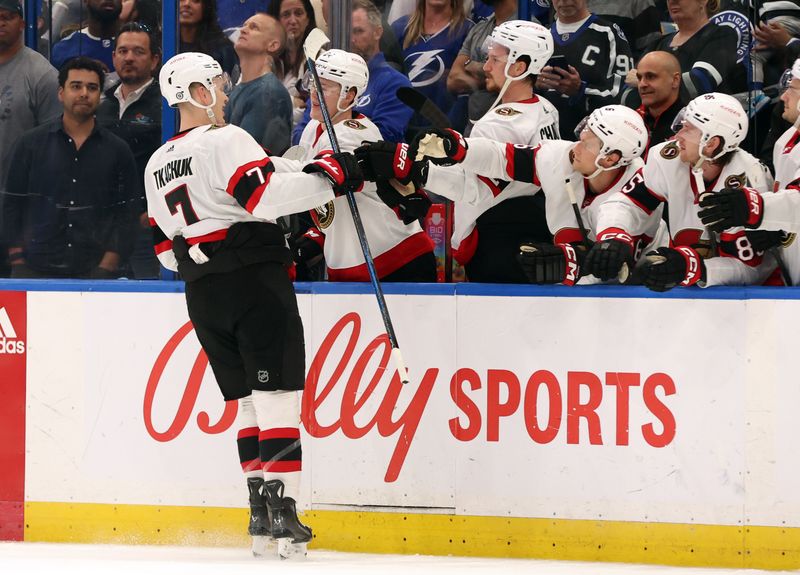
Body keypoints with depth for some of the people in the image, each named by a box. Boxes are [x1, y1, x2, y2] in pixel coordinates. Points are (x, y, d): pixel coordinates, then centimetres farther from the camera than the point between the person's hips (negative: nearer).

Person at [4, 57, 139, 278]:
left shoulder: (118, 151, 9)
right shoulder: (31, 144, 9)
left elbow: (125, 216, 5)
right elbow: (12, 207, 8)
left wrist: (106, 269, -6)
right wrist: (18, 265, -1)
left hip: (93, 273, 0)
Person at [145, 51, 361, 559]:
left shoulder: (157, 165, 17)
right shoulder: (226, 141, -8)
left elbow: (167, 250, 19)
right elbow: (267, 195, -22)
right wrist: (329, 176, -15)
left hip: (203, 296, 8)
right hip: (255, 281, -8)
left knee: (249, 400, 13)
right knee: (277, 396, -9)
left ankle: (260, 514, 7)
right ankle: (283, 513, -17)